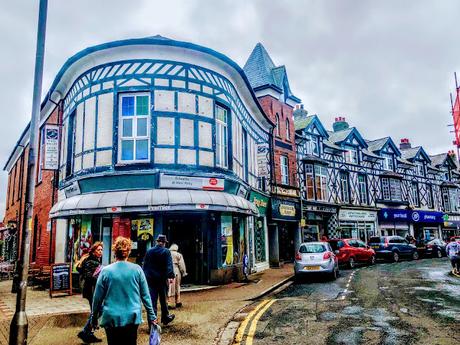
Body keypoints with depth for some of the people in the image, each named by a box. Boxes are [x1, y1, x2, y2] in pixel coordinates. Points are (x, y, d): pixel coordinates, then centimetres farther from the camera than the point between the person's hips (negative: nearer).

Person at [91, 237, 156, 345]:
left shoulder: (106, 271, -8)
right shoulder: (137, 269, -7)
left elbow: (97, 297, 0)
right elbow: (145, 295, -2)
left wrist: (94, 317, 14)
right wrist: (151, 316, 7)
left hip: (111, 319, 0)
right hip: (132, 318, 1)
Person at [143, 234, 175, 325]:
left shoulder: (149, 251, 4)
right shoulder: (166, 251, -7)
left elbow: (145, 265, 6)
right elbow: (169, 265, -16)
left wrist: (144, 276, 12)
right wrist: (170, 276, -20)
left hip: (151, 279, 2)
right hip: (162, 278, -2)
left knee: (152, 300, 3)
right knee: (163, 299, 13)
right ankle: (165, 318, 27)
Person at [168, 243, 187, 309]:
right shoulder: (178, 255, 0)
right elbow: (181, 265, -1)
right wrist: (184, 273, 7)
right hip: (175, 272, -2)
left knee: (169, 287, 5)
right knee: (177, 287, 12)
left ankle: (169, 303, 0)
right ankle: (178, 302, 21)